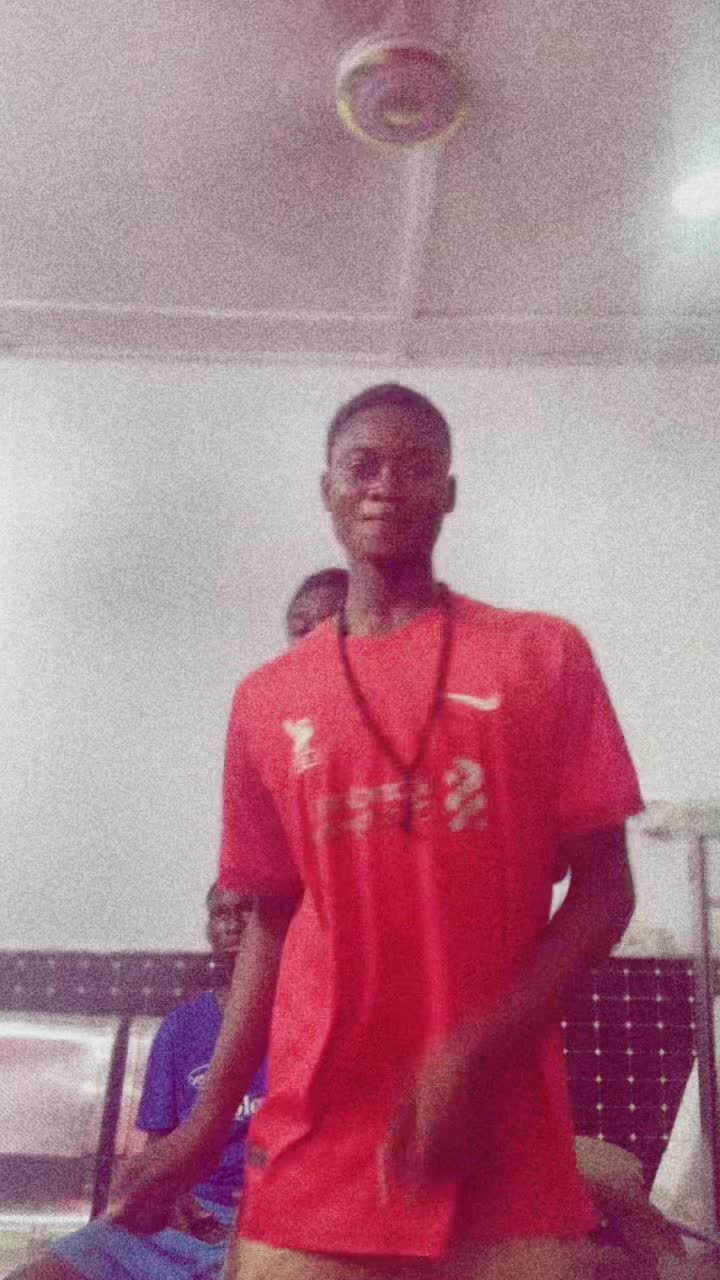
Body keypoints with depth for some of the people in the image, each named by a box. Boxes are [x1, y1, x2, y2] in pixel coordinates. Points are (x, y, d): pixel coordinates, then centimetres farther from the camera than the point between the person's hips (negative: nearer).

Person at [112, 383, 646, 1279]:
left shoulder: (545, 655, 1)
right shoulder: (266, 701, 7)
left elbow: (603, 888, -1)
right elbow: (271, 921, 12)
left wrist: (477, 1052, -14)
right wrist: (209, 1122, 6)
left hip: (505, 1136, -1)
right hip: (315, 1148, 2)